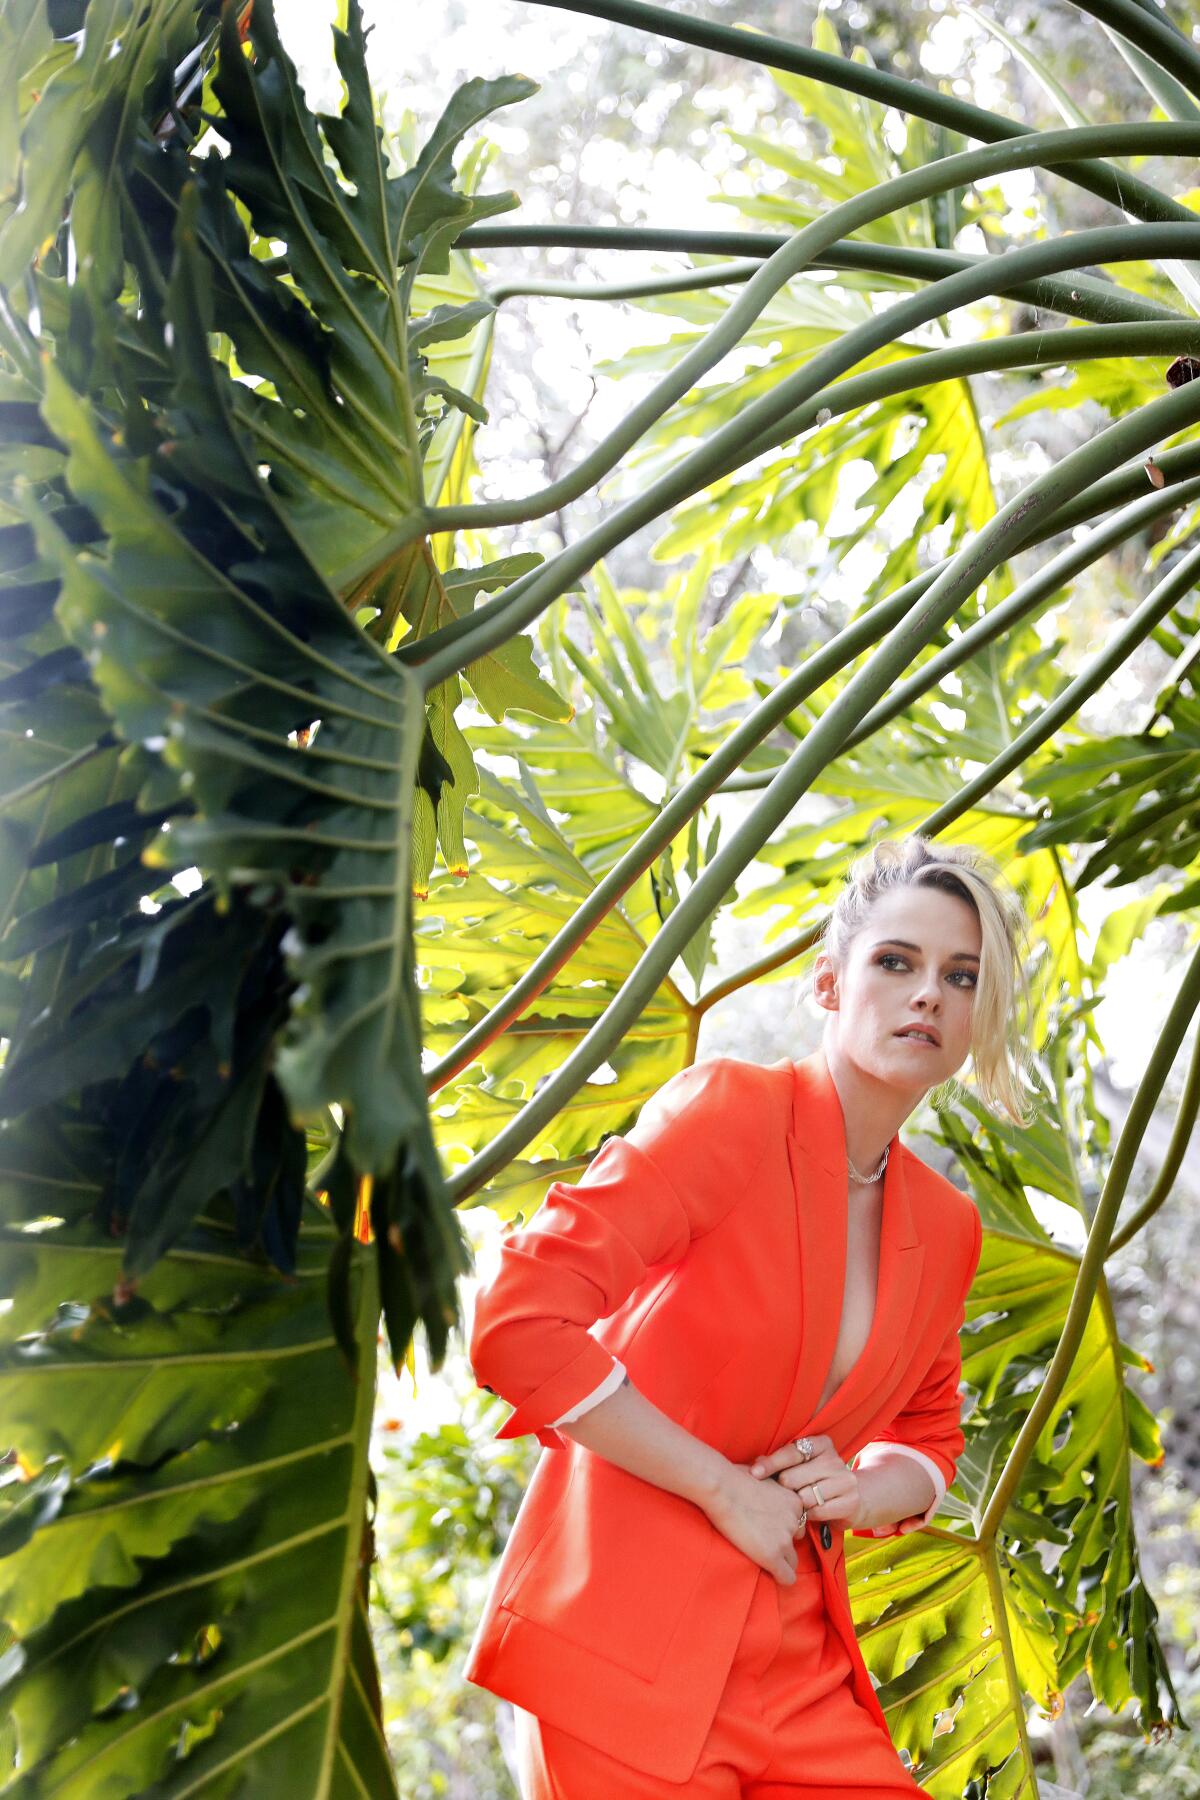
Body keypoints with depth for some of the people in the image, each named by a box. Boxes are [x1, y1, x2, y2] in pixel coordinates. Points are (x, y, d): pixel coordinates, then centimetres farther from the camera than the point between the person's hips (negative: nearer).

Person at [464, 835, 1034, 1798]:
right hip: (626, 1645, -6)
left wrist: (861, 1493, -1)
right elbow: (517, 1324, -18)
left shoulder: (947, 1226, 9)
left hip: (802, 1671, 6)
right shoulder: (730, 1108, -11)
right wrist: (724, 1488, -14)